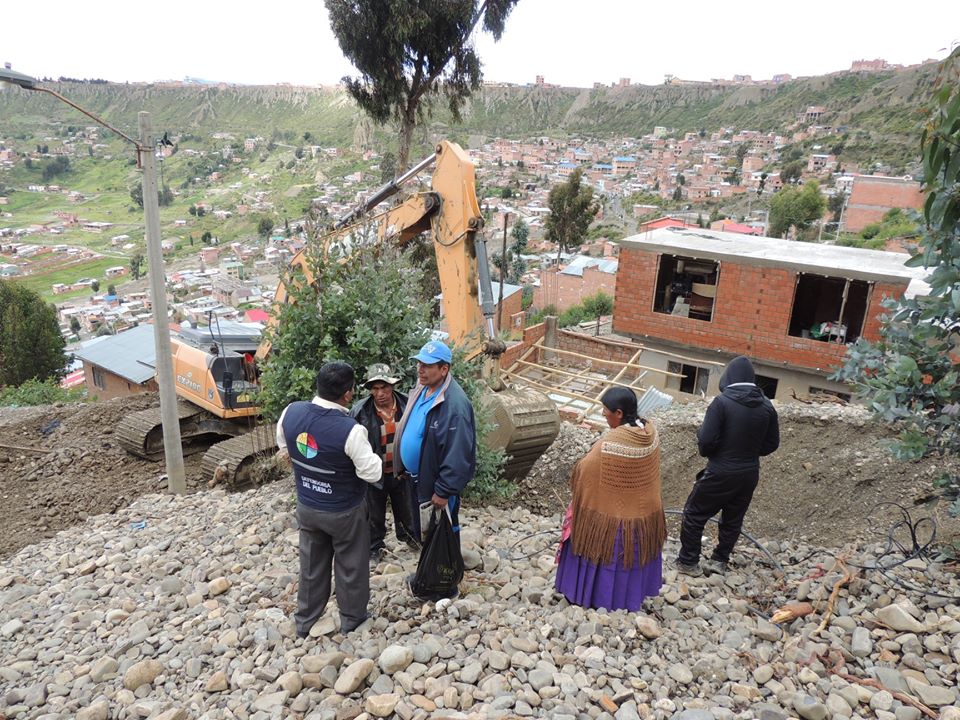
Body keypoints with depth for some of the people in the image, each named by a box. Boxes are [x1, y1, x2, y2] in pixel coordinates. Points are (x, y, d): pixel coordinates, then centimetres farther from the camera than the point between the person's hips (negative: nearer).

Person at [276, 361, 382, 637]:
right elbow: (372, 473, -23)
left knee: (311, 564, 24)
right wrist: (372, 456, -4)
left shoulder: (291, 412, -15)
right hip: (344, 512, -5)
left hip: (306, 506, 5)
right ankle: (351, 617, 39)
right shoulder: (350, 429, -32)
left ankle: (305, 621, 40)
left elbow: (285, 449, 5)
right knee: (350, 565, 19)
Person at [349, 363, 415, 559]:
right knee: (375, 514, 19)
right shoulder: (359, 411, -22)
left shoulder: (407, 404, -17)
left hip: (401, 470, 2)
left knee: (405, 508, 25)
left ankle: (405, 534, 54)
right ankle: (375, 546, 43)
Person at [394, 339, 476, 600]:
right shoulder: (421, 389, -1)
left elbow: (457, 455, -27)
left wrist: (443, 491, -22)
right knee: (423, 529, 25)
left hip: (436, 483, -9)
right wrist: (405, 467, 16)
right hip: (416, 477, 9)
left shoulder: (455, 404, -30)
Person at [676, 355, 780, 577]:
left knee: (695, 514, 10)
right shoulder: (766, 406, -3)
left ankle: (688, 562, 16)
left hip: (721, 472, -5)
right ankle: (719, 560, 31)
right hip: (749, 473, 5)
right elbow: (772, 443, 7)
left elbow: (706, 440, -21)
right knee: (733, 519, 20)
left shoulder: (722, 402, -20)